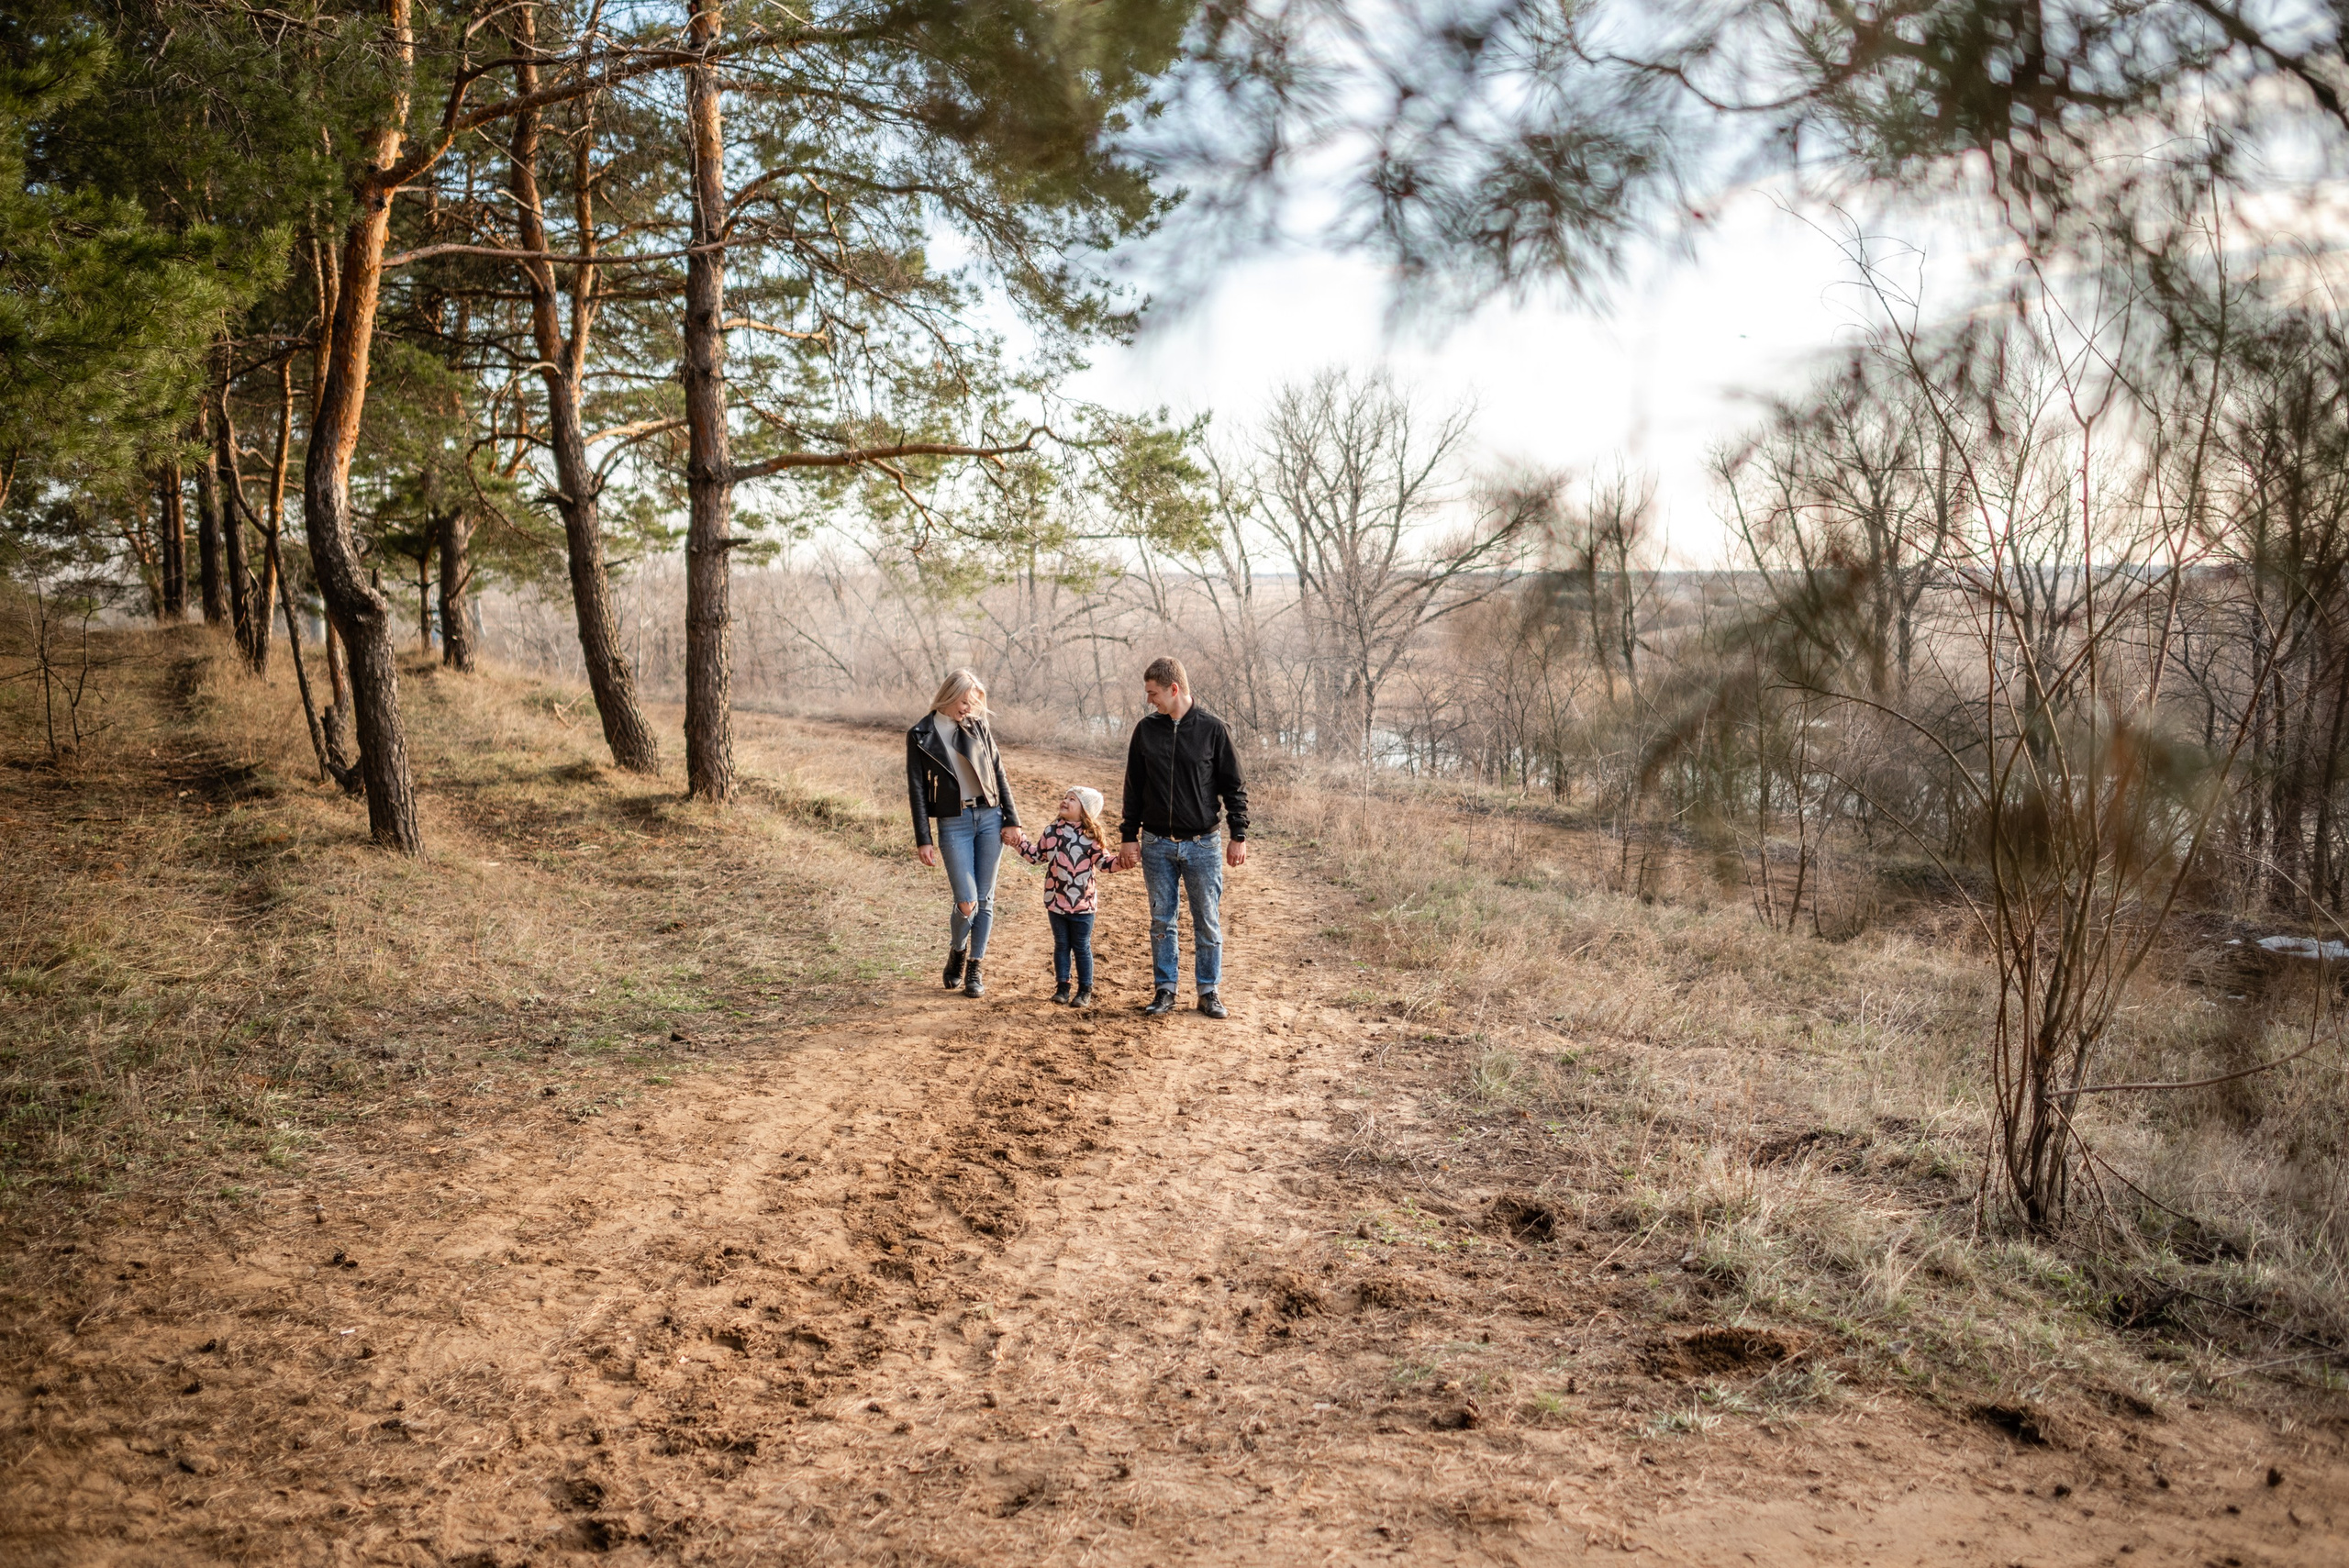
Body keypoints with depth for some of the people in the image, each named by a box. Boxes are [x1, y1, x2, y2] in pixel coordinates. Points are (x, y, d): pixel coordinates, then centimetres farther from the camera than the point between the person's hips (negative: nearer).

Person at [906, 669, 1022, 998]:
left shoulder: (978, 727, 7)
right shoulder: (920, 736, 0)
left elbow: (998, 774, 8)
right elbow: (917, 790, -1)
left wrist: (1012, 821, 2)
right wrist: (923, 840, -6)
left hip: (990, 818, 3)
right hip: (953, 824, -3)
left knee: (984, 899, 3)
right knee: (966, 903, -9)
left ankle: (974, 971, 15)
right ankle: (957, 952, 21)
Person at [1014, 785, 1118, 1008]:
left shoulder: (1091, 836, -7)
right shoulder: (1052, 831, 4)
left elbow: (1104, 862, -7)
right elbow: (1036, 856, 13)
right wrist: (1020, 841, 5)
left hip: (1082, 904, -3)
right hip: (1055, 900, 3)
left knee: (1081, 947, 6)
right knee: (1061, 945, 12)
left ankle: (1085, 990, 16)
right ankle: (1062, 986, 21)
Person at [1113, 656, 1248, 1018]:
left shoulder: (1212, 729, -5)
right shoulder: (1146, 730, 3)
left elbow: (1234, 787, -1)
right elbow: (1134, 787, 10)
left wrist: (1239, 835, -4)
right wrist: (1128, 836, 7)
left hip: (1203, 844, -2)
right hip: (1157, 844, 2)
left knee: (1208, 921, 4)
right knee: (1162, 921, 7)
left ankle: (1209, 991, 15)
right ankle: (1164, 990, 17)